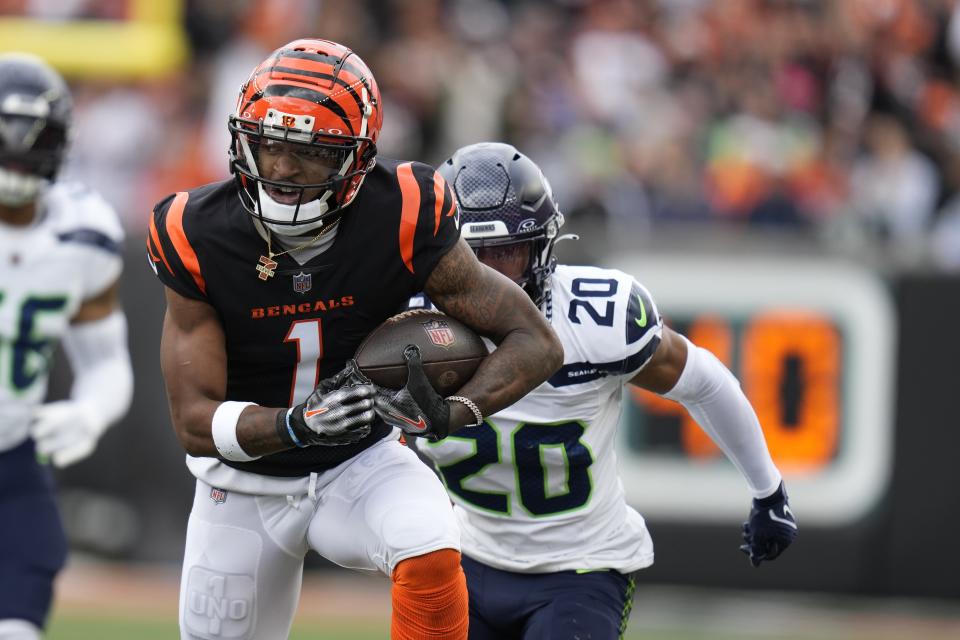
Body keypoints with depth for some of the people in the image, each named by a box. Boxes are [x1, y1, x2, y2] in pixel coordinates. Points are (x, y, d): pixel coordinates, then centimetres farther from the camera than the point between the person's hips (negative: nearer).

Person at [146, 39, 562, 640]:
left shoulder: (402, 218, -23)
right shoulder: (199, 237, -21)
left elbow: (536, 342, -17)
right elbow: (194, 421, -19)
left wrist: (451, 413, -36)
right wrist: (298, 425, -39)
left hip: (363, 462, -1)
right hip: (246, 485, 2)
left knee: (432, 557, -32)